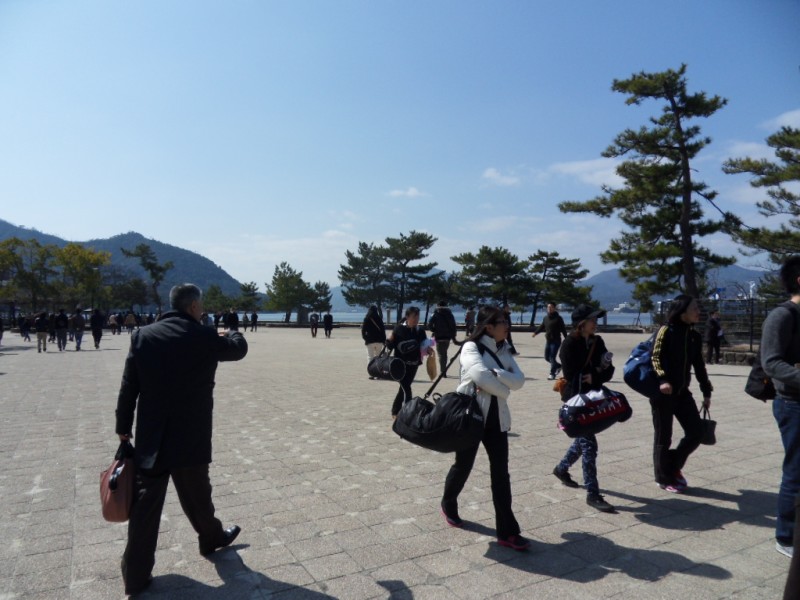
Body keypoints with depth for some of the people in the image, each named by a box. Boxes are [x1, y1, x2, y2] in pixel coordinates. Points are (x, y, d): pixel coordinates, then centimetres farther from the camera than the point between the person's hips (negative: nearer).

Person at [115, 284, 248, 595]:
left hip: (150, 437, 3)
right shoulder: (205, 338, -12)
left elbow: (129, 386, 1)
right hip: (190, 437, -3)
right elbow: (239, 348, 7)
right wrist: (233, 332, 30)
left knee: (145, 505, 9)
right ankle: (211, 537, 42)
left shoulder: (143, 335, -2)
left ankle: (136, 573, 18)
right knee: (197, 495, 18)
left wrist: (123, 427, 10)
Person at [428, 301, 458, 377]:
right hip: (447, 336, 3)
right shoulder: (450, 314, 4)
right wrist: (453, 336, 8)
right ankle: (444, 371, 25)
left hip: (439, 337, -3)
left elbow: (429, 324, -13)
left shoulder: (435, 314, -5)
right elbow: (453, 326, 3)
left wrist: (434, 331, 4)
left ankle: (443, 372, -6)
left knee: (441, 354, 2)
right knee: (444, 353, 19)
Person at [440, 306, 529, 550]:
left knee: (501, 473, 3)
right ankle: (448, 505, 39)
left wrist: (494, 374, -19)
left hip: (496, 417, 5)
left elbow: (519, 380, -5)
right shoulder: (471, 347, -11)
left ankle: (507, 531, 10)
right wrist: (504, 389, -13)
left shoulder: (504, 350, 9)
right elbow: (481, 376, -27)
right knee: (463, 465, 11)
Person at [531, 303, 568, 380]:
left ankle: (552, 374, 1)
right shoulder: (545, 318, 10)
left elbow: (563, 329, -8)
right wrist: (535, 333, 12)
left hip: (556, 341, -7)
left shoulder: (558, 318, -7)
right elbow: (542, 327, 22)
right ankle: (558, 366, 34)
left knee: (552, 357, -9)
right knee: (547, 357, 12)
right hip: (548, 341, 7)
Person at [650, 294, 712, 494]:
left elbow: (699, 365, 14)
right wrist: (662, 380, -31)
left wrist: (706, 391, 14)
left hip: (682, 392, 6)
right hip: (662, 392, -6)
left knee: (697, 432, 5)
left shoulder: (695, 336, 8)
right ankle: (664, 479, 20)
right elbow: (656, 358, -17)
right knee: (663, 437, 3)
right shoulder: (666, 331, -11)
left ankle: (674, 466, 27)